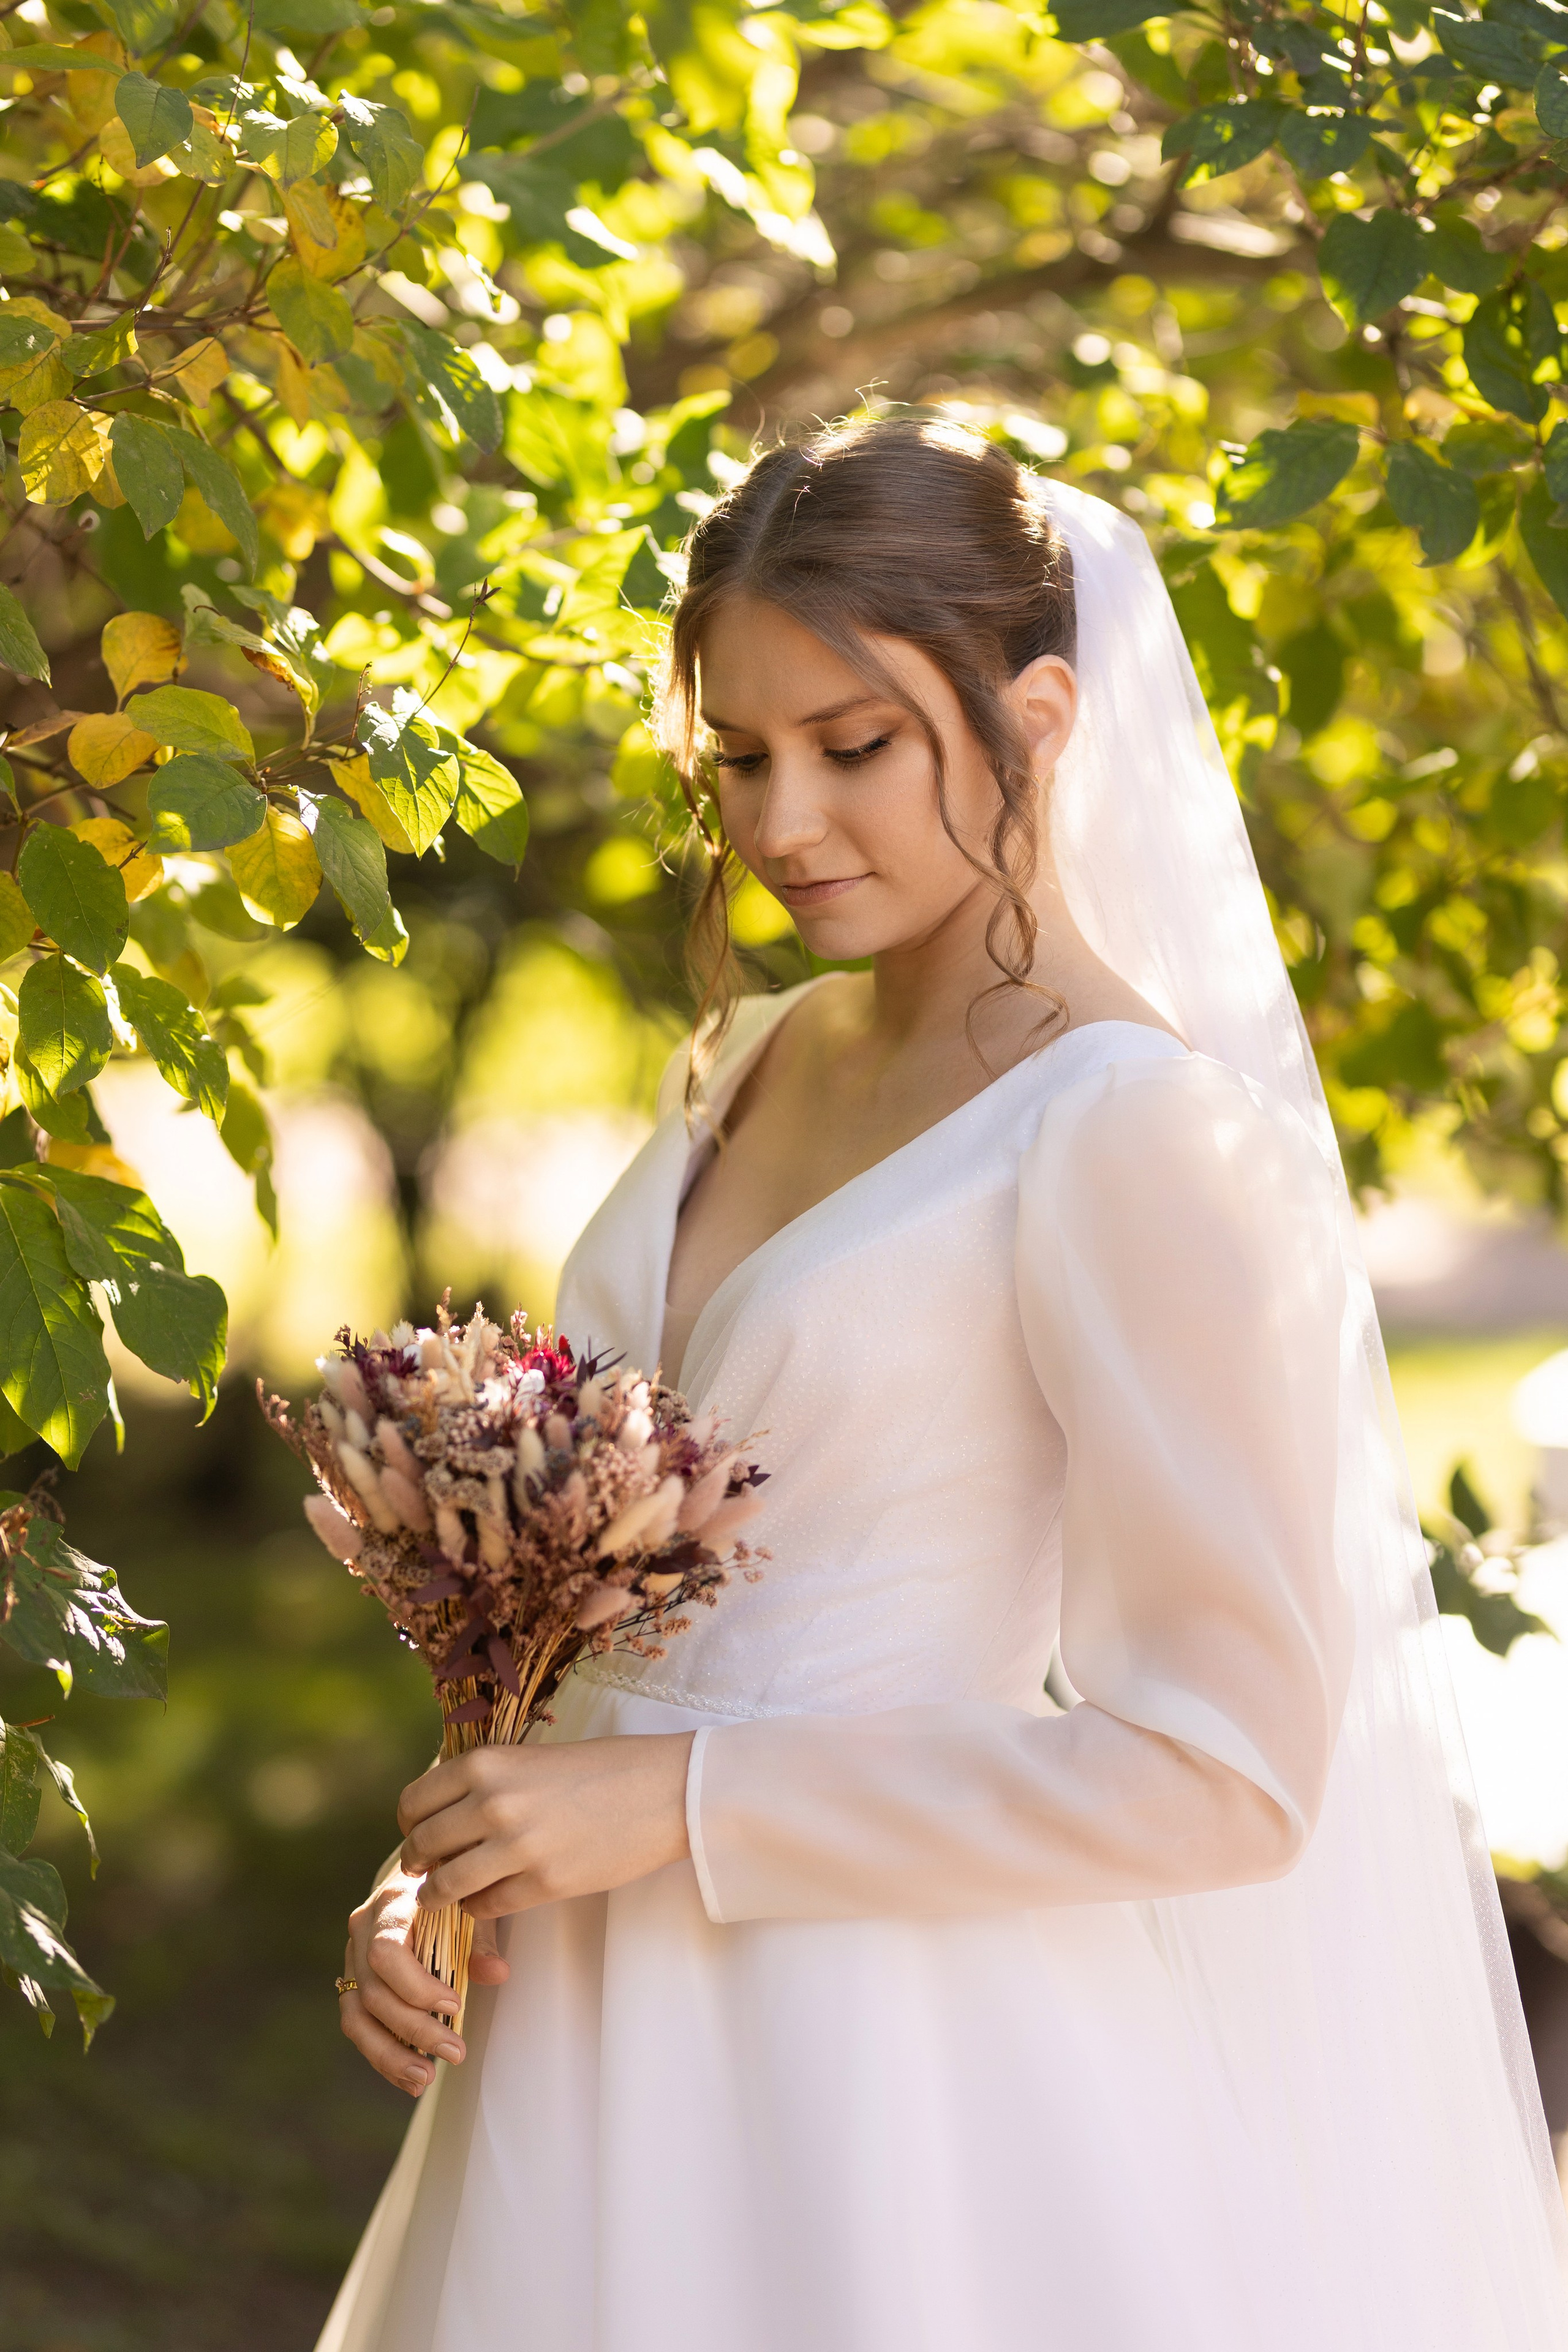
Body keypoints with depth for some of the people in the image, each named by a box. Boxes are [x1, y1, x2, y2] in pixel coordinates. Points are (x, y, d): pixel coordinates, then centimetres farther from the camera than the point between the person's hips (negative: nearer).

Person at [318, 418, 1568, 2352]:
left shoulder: (1143, 1134, -15)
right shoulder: (743, 1072, 7)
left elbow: (1225, 1762, -19)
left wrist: (682, 1805, -18)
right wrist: (445, 1867, 2)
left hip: (915, 2078, -7)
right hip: (630, 2050, 7)